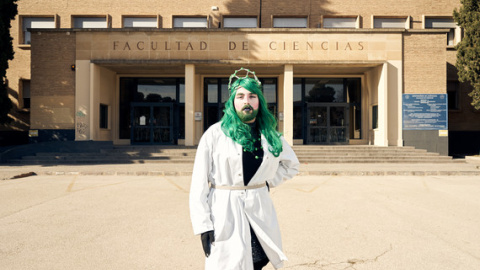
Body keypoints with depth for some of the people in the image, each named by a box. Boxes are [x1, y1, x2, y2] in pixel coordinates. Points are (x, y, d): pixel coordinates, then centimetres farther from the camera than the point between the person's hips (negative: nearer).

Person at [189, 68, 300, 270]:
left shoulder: (270, 136, 7)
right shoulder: (215, 134, -4)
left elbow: (292, 164, 26)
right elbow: (199, 183, -6)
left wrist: (269, 182, 11)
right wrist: (203, 226, -11)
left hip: (259, 210, 4)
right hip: (224, 212, -4)